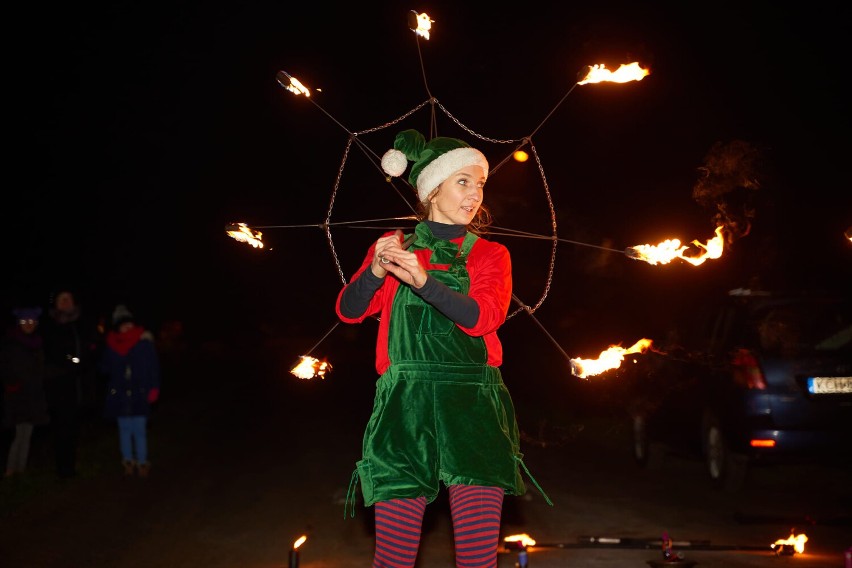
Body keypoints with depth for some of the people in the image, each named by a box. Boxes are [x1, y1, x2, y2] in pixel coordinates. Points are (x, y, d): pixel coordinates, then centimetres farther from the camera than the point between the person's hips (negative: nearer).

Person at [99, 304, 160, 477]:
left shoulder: (144, 341, -5)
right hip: (119, 395, 3)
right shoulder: (111, 344, 3)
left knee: (139, 430, -1)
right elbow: (105, 367, 13)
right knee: (125, 429, 11)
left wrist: (153, 389, -8)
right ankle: (128, 461, 22)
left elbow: (153, 367, -4)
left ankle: (142, 462, 8)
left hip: (139, 394, -3)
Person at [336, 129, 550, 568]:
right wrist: (376, 272, -15)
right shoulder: (393, 247, 15)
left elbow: (482, 317, -6)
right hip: (404, 404, 0)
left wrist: (422, 280, -21)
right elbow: (349, 311, 5)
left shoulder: (490, 255, 14)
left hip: (473, 405, 1)